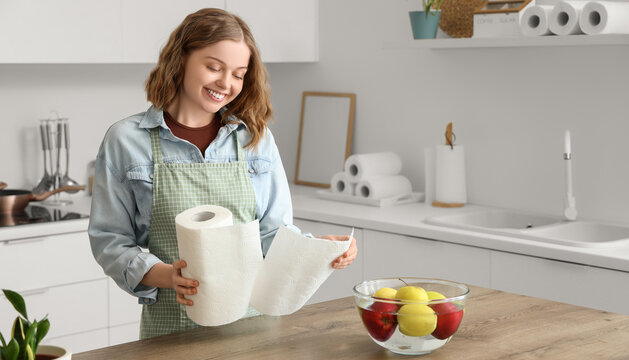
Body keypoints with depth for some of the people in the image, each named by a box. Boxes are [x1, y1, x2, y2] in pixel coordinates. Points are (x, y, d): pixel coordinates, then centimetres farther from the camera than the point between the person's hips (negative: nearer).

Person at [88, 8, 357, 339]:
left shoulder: (257, 138, 5)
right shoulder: (125, 141, -2)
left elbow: (273, 232, 5)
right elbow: (110, 240, -3)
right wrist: (165, 275, -19)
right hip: (171, 328, -2)